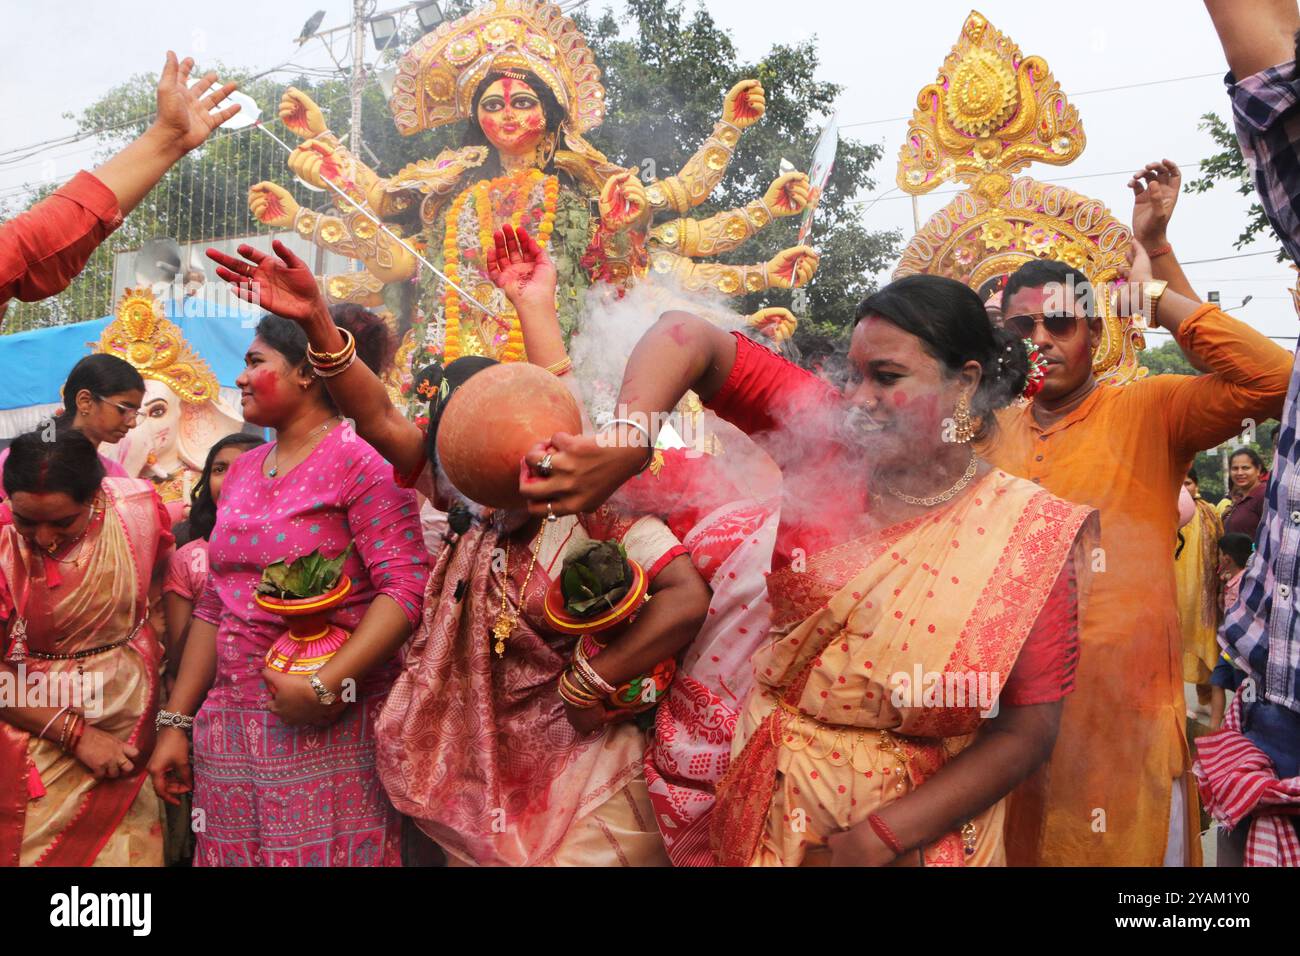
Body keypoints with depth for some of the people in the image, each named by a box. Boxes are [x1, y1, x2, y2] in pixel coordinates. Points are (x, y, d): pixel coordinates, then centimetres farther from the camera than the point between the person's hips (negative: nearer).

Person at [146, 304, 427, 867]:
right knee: (230, 852, 9)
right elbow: (214, 606, 17)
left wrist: (328, 684, -25)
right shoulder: (241, 471, 15)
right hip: (228, 732, 7)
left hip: (328, 731, -6)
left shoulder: (359, 462, -7)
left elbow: (406, 588, -18)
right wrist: (177, 721, 13)